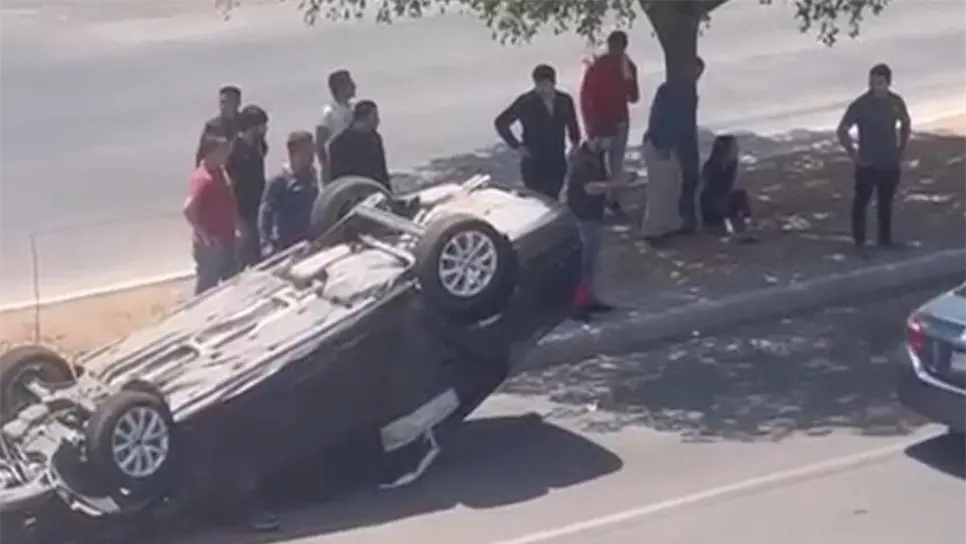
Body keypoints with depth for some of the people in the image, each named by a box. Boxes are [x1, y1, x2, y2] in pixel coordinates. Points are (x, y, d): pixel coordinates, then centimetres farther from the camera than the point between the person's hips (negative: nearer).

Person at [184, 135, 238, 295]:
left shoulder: (219, 172, 4)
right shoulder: (203, 178, -24)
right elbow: (188, 210, -35)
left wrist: (236, 226, 12)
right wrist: (205, 236, -28)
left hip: (225, 241, 9)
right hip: (210, 246, -9)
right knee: (206, 288, 5)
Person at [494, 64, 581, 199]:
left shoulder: (565, 101, -3)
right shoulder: (526, 102, -13)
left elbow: (573, 126, 15)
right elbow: (500, 122, -6)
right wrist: (516, 146, -7)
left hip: (557, 162, 3)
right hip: (533, 163, -3)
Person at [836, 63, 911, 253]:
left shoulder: (896, 102, -3)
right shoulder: (860, 105, -17)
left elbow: (906, 123, 17)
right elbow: (842, 130, -13)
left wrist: (901, 148, 10)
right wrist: (854, 155, -14)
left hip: (890, 163, 4)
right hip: (868, 164, -4)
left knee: (886, 203, 16)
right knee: (861, 202, 4)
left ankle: (885, 239, 29)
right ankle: (859, 241, 14)